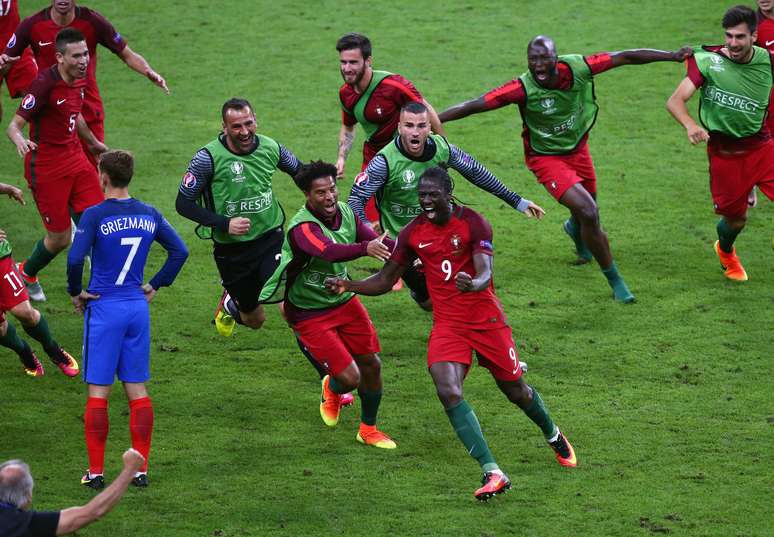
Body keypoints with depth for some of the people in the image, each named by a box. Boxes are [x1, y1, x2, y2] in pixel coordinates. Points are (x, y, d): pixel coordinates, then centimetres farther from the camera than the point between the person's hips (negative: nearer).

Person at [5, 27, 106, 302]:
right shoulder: (45, 83, -21)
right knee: (60, 238, 0)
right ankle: (26, 274, 29)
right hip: (46, 168, -7)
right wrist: (19, 140, -45)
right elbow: (14, 125, -22)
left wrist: (93, 142, 41)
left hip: (75, 158, 7)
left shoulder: (79, 79, 3)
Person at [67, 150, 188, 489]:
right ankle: (141, 469, 9)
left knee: (98, 391, 1)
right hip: (138, 308, 5)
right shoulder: (149, 214, 4)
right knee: (137, 390, 9)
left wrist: (75, 292, -5)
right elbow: (180, 251, 9)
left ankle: (95, 472, 2)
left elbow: (75, 259, -21)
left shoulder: (95, 215, -12)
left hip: (104, 308, -5)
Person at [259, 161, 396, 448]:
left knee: (371, 365, 8)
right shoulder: (302, 227, -29)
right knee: (349, 378, -11)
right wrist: (365, 248, -66)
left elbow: (378, 244, -3)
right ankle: (331, 390, 29)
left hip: (344, 300, 7)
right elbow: (329, 252, -49)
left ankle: (368, 429, 32)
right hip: (310, 313, -7)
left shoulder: (345, 212, -5)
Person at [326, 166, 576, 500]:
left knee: (515, 390, 9)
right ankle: (492, 473, -22)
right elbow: (385, 280, 7)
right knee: (448, 392, -21)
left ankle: (554, 436, 43)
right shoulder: (413, 232, 1)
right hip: (447, 325, 3)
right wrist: (348, 286, -10)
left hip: (486, 319, -3)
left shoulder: (473, 223, -11)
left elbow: (485, 274, -23)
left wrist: (473, 284, -47)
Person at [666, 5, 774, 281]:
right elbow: (675, 100, -20)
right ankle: (725, 252, 47)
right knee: (736, 219, 10)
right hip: (724, 153, -2)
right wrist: (691, 125, -39)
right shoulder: (708, 60, -14)